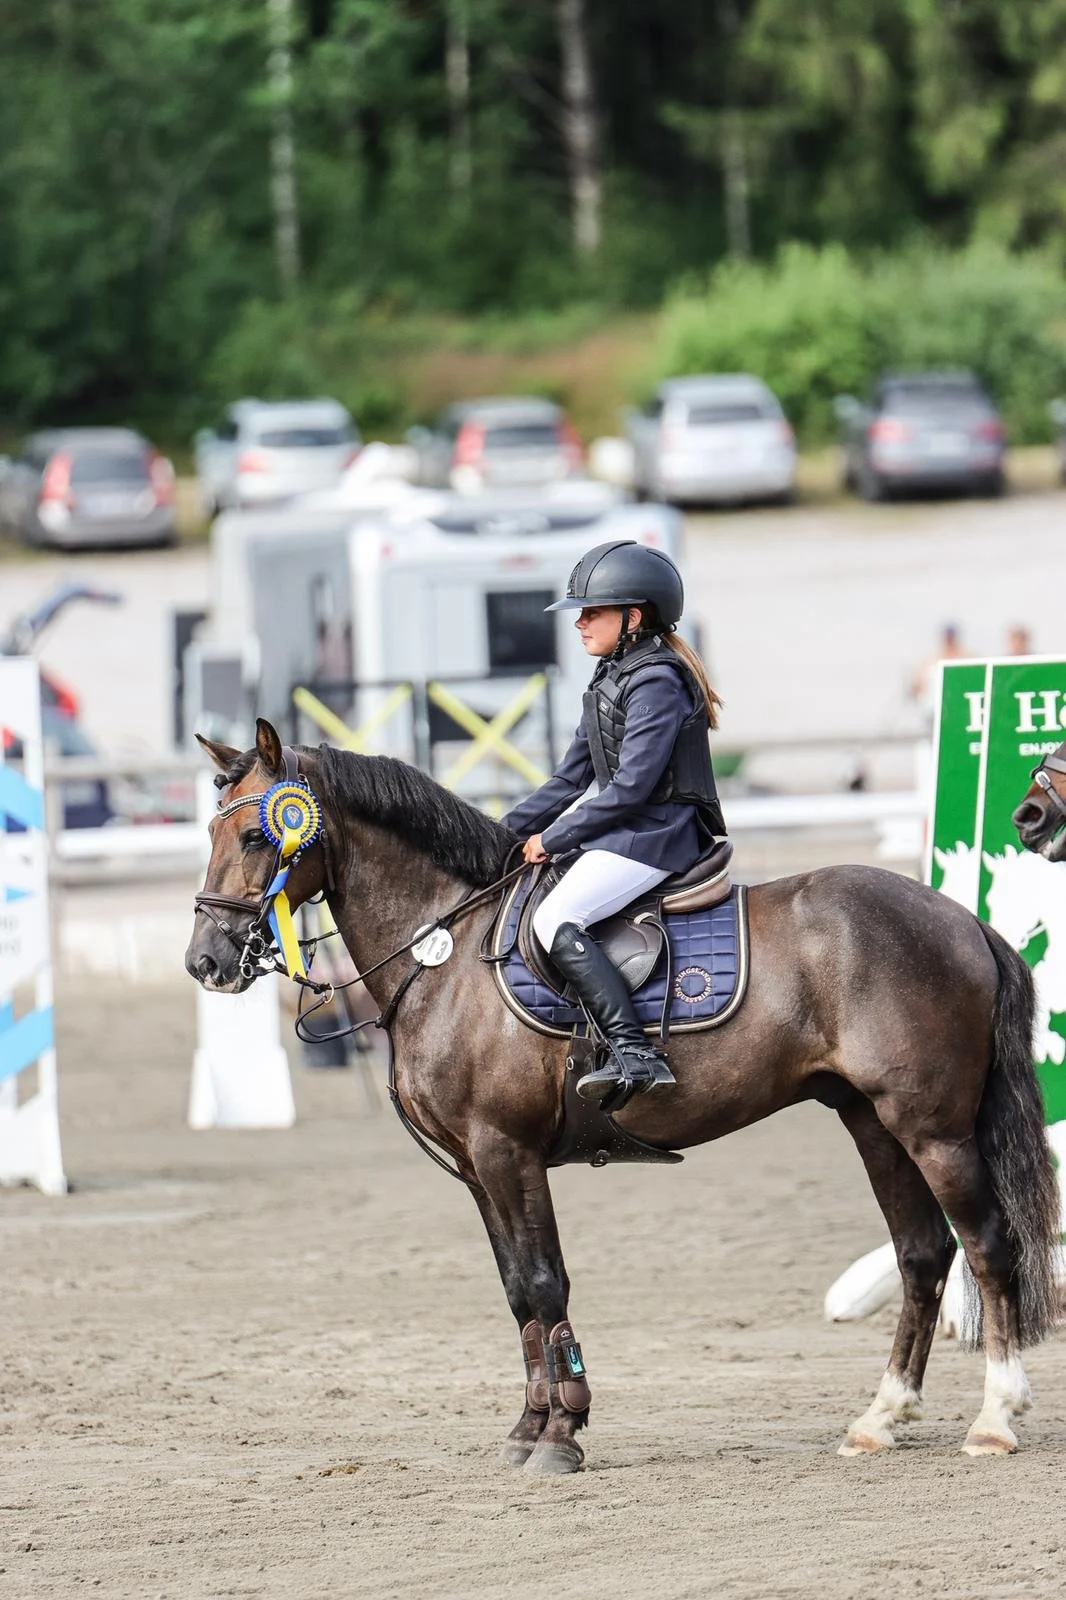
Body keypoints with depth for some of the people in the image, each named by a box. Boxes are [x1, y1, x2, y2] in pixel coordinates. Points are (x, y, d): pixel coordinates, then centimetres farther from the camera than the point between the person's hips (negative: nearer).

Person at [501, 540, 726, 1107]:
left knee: (555, 920, -26)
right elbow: (572, 777, 19)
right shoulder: (613, 679, 16)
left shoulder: (656, 682, -15)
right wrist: (507, 832, 12)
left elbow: (631, 787, -20)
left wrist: (552, 838, -14)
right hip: (626, 830, 11)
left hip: (657, 835, -11)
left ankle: (634, 1054, -33)